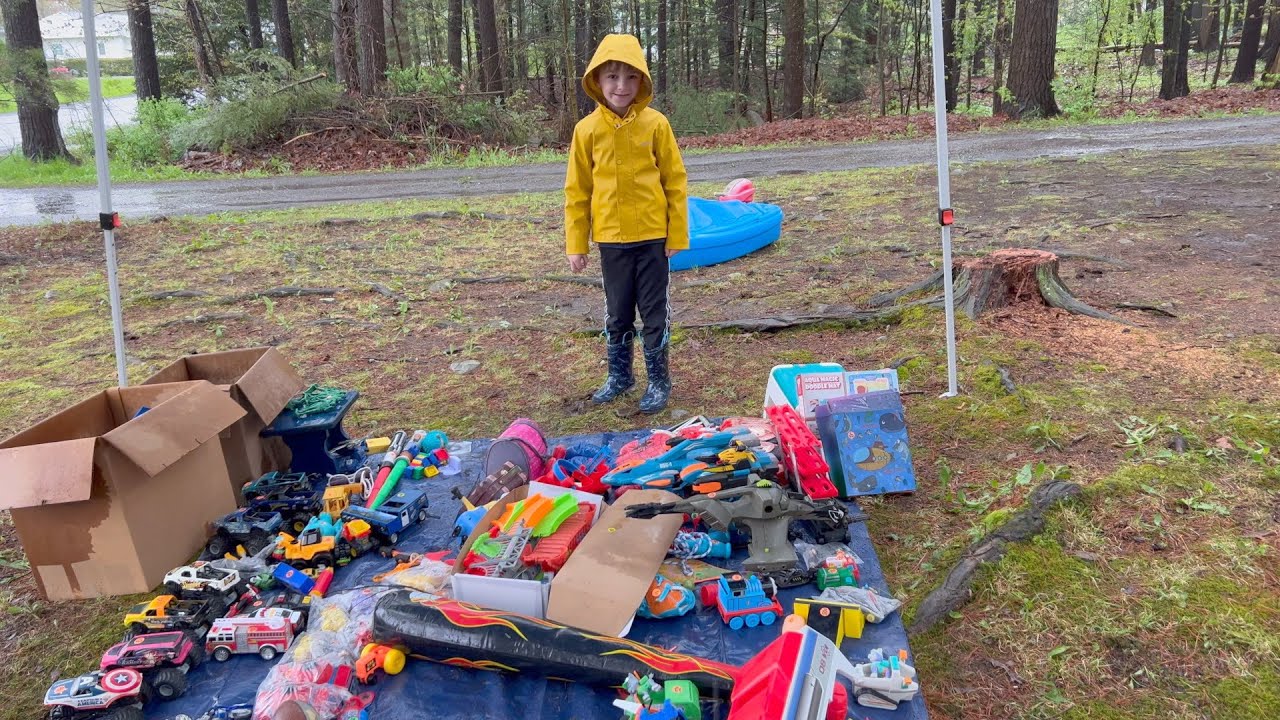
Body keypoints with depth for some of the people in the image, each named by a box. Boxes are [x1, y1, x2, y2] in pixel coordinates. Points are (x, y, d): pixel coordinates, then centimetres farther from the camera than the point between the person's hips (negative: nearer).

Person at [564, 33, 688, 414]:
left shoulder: (655, 124, -7)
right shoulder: (587, 129, -3)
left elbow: (675, 182, -2)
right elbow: (577, 191, 2)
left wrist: (677, 236, -3)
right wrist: (575, 244, 1)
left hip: (652, 236, -2)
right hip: (611, 239, 2)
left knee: (654, 312, 7)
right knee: (617, 314, 15)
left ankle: (659, 381, 21)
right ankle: (619, 375, 32)